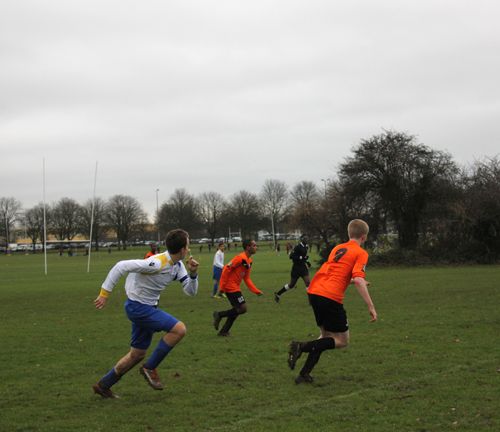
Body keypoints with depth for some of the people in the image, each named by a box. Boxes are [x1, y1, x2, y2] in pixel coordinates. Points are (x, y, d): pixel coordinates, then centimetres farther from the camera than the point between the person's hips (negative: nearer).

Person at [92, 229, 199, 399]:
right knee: (179, 329, -18)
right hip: (138, 307, -9)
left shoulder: (177, 265, 2)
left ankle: (103, 385, 27)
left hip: (146, 308, 9)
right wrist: (105, 292, -24)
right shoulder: (157, 263, -26)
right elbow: (121, 266, -26)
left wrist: (193, 273, -14)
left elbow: (190, 291, 5)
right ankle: (150, 368, -5)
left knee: (138, 354, 15)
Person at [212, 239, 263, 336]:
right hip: (231, 287, -10)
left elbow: (247, 279, 16)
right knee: (243, 308, -10)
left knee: (237, 310, 14)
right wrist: (222, 287, -20)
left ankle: (223, 331, 21)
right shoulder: (240, 258, -18)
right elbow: (226, 269, -20)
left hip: (235, 287, 10)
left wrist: (257, 291, 9)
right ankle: (219, 315, 1)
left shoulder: (249, 261, 12)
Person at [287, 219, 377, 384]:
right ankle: (302, 346, -14)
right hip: (330, 298, -8)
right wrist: (371, 306, -14)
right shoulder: (361, 253, 0)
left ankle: (304, 374, 12)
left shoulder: (338, 248, 22)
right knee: (342, 341, 6)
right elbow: (358, 280, -15)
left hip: (314, 292, 8)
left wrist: (356, 282, 46)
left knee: (326, 335, 22)